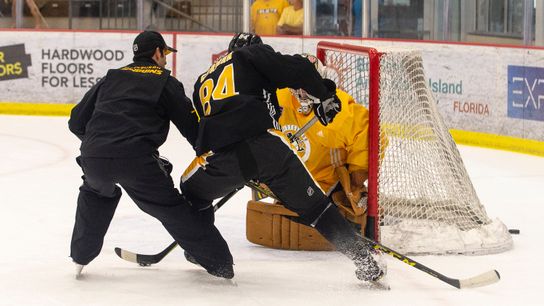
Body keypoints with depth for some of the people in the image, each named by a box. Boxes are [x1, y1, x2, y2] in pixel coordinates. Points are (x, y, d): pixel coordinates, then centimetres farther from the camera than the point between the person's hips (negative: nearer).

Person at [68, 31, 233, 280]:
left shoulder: (111, 78, 26)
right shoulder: (165, 82, 14)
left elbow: (77, 122, 24)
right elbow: (191, 124, 9)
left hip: (93, 158, 4)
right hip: (136, 160, -4)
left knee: (95, 192, 35)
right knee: (173, 208, 8)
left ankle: (80, 257, 34)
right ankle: (219, 263, 6)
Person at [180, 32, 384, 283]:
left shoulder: (202, 82, 34)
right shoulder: (253, 54, 20)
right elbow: (297, 69, 3)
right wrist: (325, 97, 18)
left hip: (220, 156, 2)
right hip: (265, 143, -2)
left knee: (192, 189, 33)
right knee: (313, 204, 9)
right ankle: (363, 260, 5)